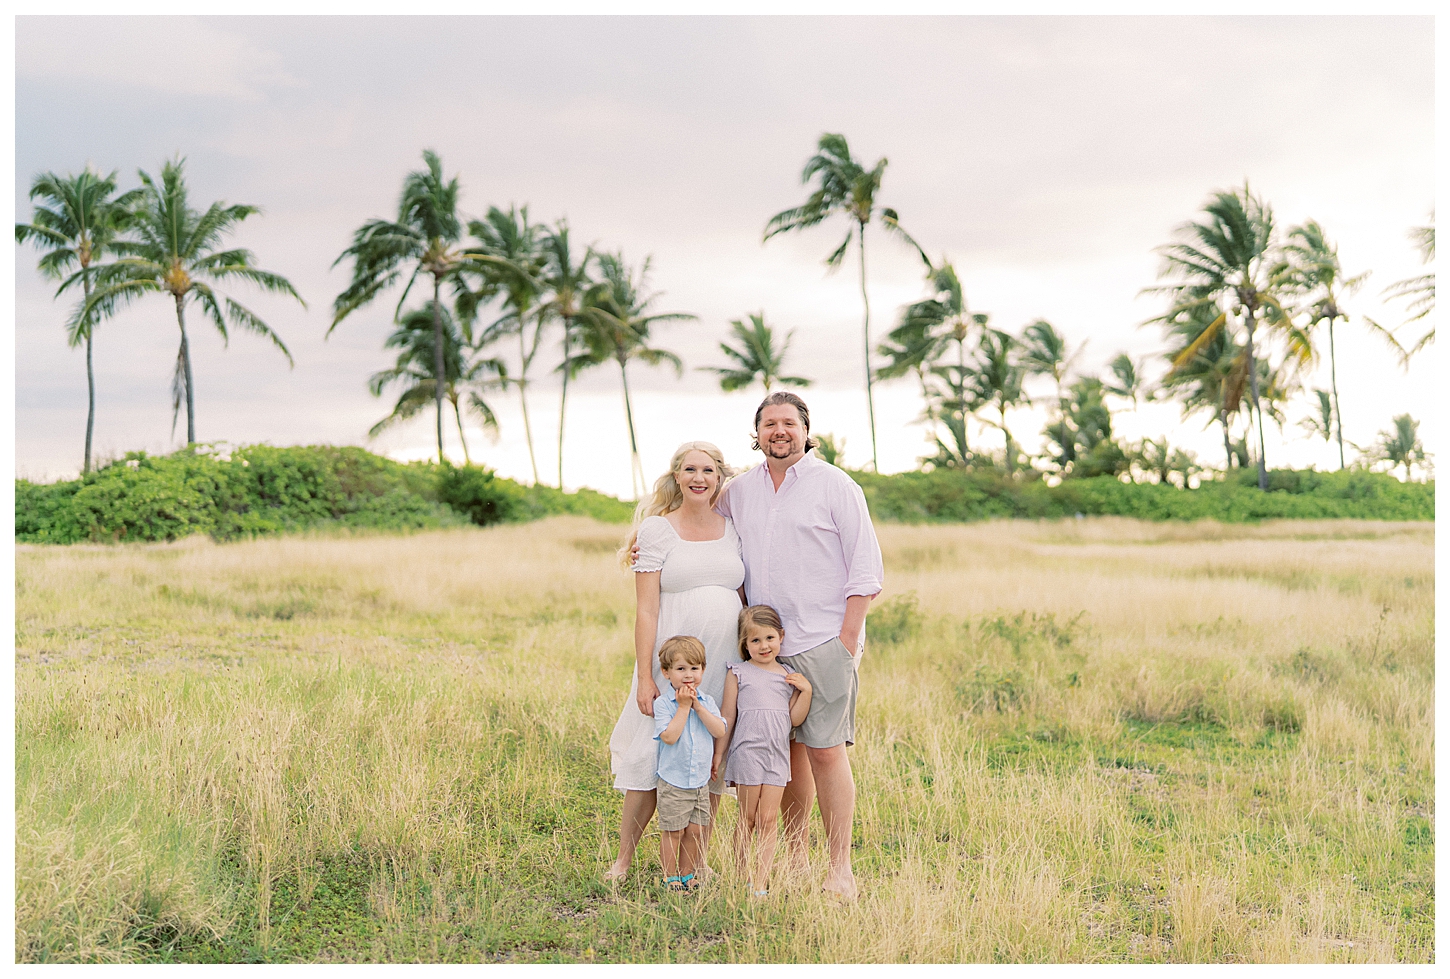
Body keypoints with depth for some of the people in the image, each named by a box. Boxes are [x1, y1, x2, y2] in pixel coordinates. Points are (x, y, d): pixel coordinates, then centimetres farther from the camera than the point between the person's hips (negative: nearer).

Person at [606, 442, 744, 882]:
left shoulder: (732, 528, 10)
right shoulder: (657, 529, -1)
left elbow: (742, 601, 14)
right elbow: (645, 609, -6)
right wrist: (644, 676, -11)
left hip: (724, 665, 4)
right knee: (653, 755, -1)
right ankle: (623, 859, 14)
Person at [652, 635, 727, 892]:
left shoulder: (707, 701, 4)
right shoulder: (663, 703, -10)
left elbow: (720, 731, -9)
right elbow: (669, 736, -22)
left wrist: (697, 705, -15)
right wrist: (683, 707, -19)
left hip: (701, 781, 4)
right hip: (673, 782, -4)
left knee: (696, 830, 9)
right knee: (673, 831, 1)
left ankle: (687, 874, 24)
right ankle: (671, 878, 15)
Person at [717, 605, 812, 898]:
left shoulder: (789, 675, 8)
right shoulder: (738, 673, 0)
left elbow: (795, 718, 5)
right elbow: (727, 717, 2)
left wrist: (806, 690, -7)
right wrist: (717, 754, 2)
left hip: (778, 755, 3)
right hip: (747, 751, -2)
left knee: (768, 819, 1)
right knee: (748, 819, 5)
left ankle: (761, 883, 3)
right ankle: (740, 875, 17)